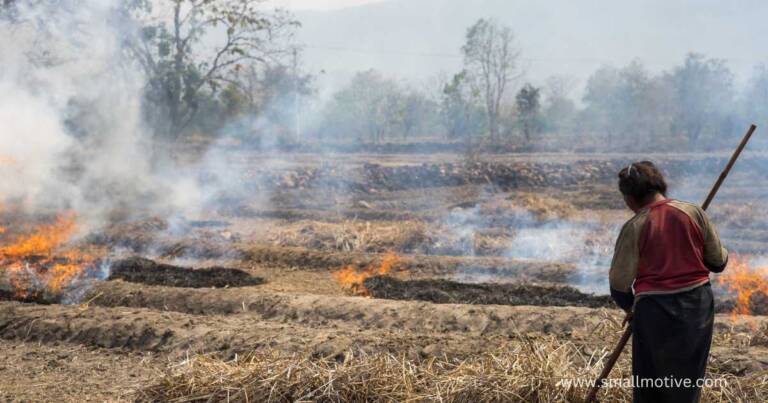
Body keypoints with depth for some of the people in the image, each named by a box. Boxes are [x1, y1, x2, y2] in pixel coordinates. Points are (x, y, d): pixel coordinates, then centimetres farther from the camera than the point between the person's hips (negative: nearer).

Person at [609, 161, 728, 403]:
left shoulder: (634, 228, -10)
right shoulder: (693, 213, -3)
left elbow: (619, 283, -6)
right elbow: (718, 262, 3)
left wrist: (630, 306, 14)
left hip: (655, 312, -3)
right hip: (698, 306, 3)